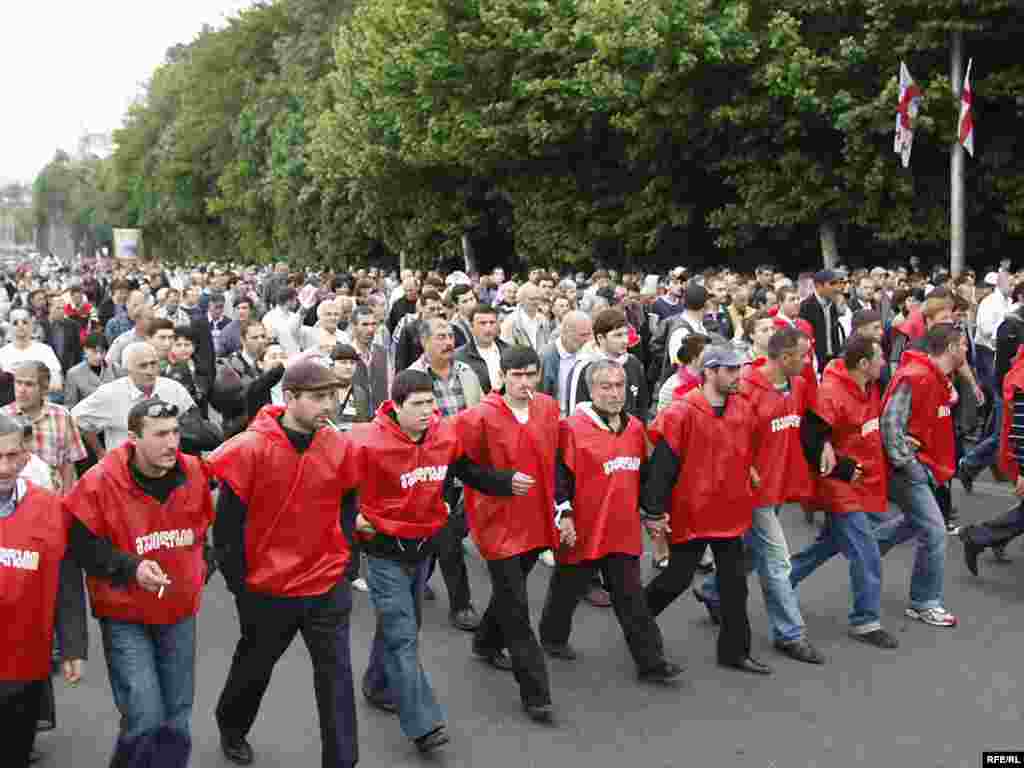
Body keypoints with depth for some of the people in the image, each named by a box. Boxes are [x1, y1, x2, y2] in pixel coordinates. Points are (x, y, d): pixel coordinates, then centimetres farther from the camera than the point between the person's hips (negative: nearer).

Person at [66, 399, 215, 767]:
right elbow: (80, 546, -11)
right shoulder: (100, 482, -19)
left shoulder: (194, 472, -5)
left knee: (177, 722, 12)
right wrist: (130, 568, -21)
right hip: (125, 616, -4)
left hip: (180, 613, 4)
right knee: (145, 720, -11)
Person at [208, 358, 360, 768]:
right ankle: (231, 729, 50)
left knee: (336, 676, 0)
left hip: (328, 585, 2)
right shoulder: (251, 449, -17)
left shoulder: (339, 447, -7)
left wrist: (343, 559, 5)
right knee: (254, 667, 22)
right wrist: (239, 584, -8)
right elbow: (227, 525, -11)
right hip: (267, 588, -1)